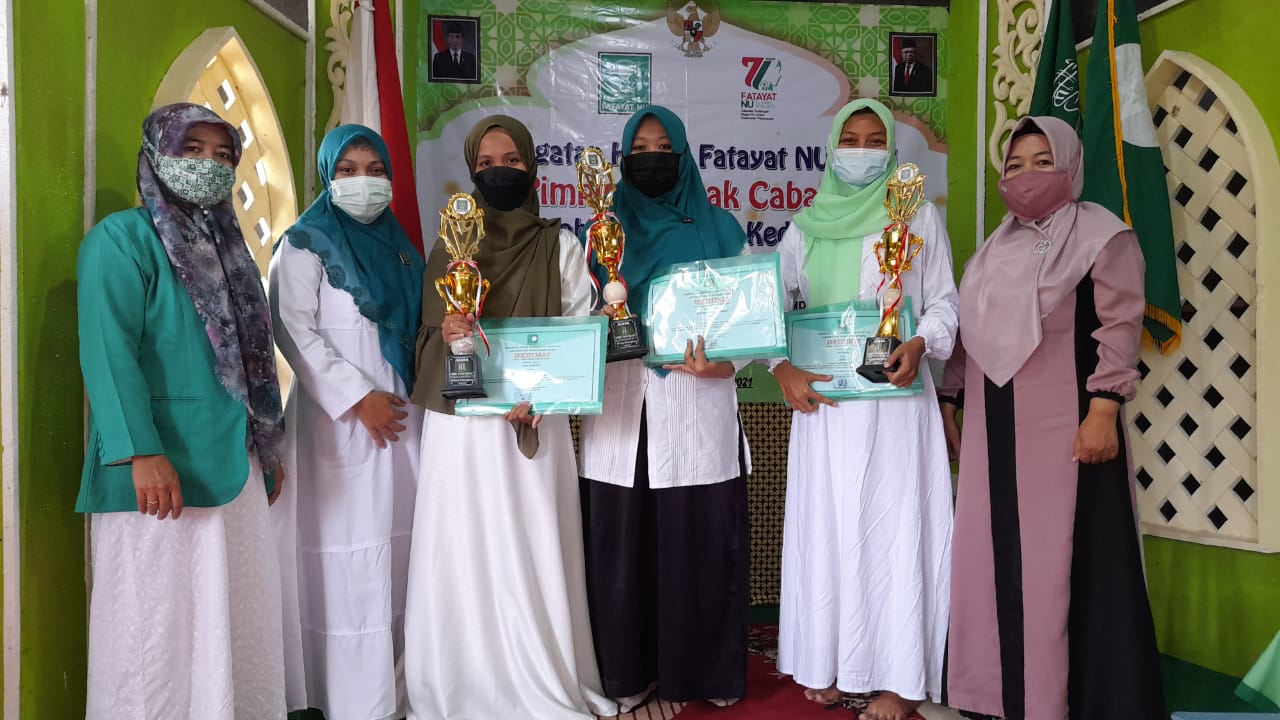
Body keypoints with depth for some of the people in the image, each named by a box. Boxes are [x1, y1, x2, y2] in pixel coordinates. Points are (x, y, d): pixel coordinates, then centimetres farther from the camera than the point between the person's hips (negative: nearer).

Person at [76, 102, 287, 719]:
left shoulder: (226, 243, 18)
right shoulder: (122, 238, -5)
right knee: (158, 621, 1)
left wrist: (269, 448, 17)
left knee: (239, 616, 12)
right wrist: (142, 453, -23)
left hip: (235, 467, 7)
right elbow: (108, 352, -15)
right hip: (163, 471, -7)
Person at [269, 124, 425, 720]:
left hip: (401, 413, 6)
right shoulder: (306, 243, -1)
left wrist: (415, 393, 11)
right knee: (346, 548, -6)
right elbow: (294, 330, -10)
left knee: (397, 543, 5)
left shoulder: (398, 243, 17)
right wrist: (358, 397, -14)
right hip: (340, 416, -6)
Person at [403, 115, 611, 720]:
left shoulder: (560, 247, 4)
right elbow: (425, 340, 8)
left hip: (533, 423, -1)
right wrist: (445, 337, -16)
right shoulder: (449, 247, 9)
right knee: (462, 553, 3)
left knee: (530, 554, 0)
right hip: (460, 425, 2)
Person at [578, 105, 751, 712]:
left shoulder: (719, 229, 8)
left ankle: (706, 670, 19)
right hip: (621, 411, 1)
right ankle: (629, 672, 19)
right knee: (623, 542, 3)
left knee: (699, 540, 2)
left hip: (698, 411, -1)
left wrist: (720, 364, -16)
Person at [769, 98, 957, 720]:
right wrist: (782, 369, -7)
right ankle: (827, 663, 20)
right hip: (823, 397, 3)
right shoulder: (807, 225, 12)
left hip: (894, 395, -2)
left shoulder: (919, 216, 7)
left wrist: (920, 345, -16)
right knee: (823, 526, 6)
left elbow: (944, 300, 5)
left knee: (892, 526, -2)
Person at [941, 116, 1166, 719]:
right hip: (994, 428, 6)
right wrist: (946, 404, 14)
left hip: (1063, 425, -6)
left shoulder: (1100, 234, -1)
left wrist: (1103, 411, -18)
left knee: (1063, 558, -2)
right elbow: (968, 332, 19)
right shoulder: (995, 249, 18)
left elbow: (1120, 326, -9)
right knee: (995, 555, 9)